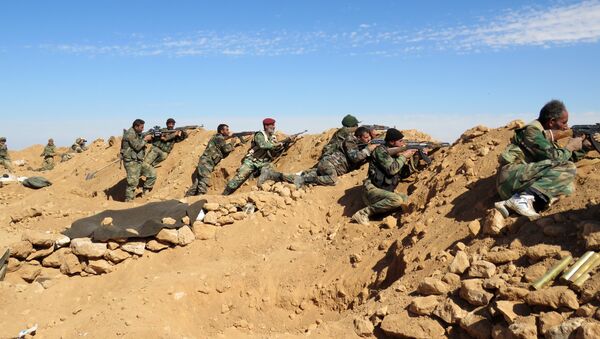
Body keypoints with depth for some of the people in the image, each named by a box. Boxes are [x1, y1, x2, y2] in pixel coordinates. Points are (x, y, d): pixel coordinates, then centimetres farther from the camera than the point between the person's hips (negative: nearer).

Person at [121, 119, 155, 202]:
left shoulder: (137, 134, 14)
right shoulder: (130, 134, -14)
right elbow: (137, 146, -20)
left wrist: (148, 138, 6)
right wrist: (145, 139, -9)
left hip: (139, 161, 9)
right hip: (131, 162, -9)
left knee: (152, 173, 5)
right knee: (133, 182, -9)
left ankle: (145, 192, 14)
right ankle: (128, 201, -1)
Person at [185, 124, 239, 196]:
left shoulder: (219, 138, 24)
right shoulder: (219, 137, -5)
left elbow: (223, 154, 22)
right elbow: (226, 149, -12)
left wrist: (233, 146, 14)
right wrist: (232, 143, 5)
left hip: (206, 162, 10)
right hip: (206, 162, -10)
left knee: (198, 182, 8)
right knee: (204, 182, -15)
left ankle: (187, 197, 10)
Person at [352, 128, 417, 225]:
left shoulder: (395, 153, 14)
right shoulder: (381, 150, -10)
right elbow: (391, 169, -21)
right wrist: (404, 156, -9)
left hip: (385, 191, 9)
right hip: (372, 190, -9)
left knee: (407, 200, 3)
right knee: (397, 200, -30)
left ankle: (379, 209, -3)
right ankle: (364, 213, -23)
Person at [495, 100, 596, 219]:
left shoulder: (547, 135, 20)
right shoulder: (532, 130, -7)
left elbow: (565, 158, 26)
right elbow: (554, 158, -14)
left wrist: (584, 147, 19)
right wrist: (571, 146, 2)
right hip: (513, 176, -9)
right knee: (568, 170, -15)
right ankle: (523, 198, -26)